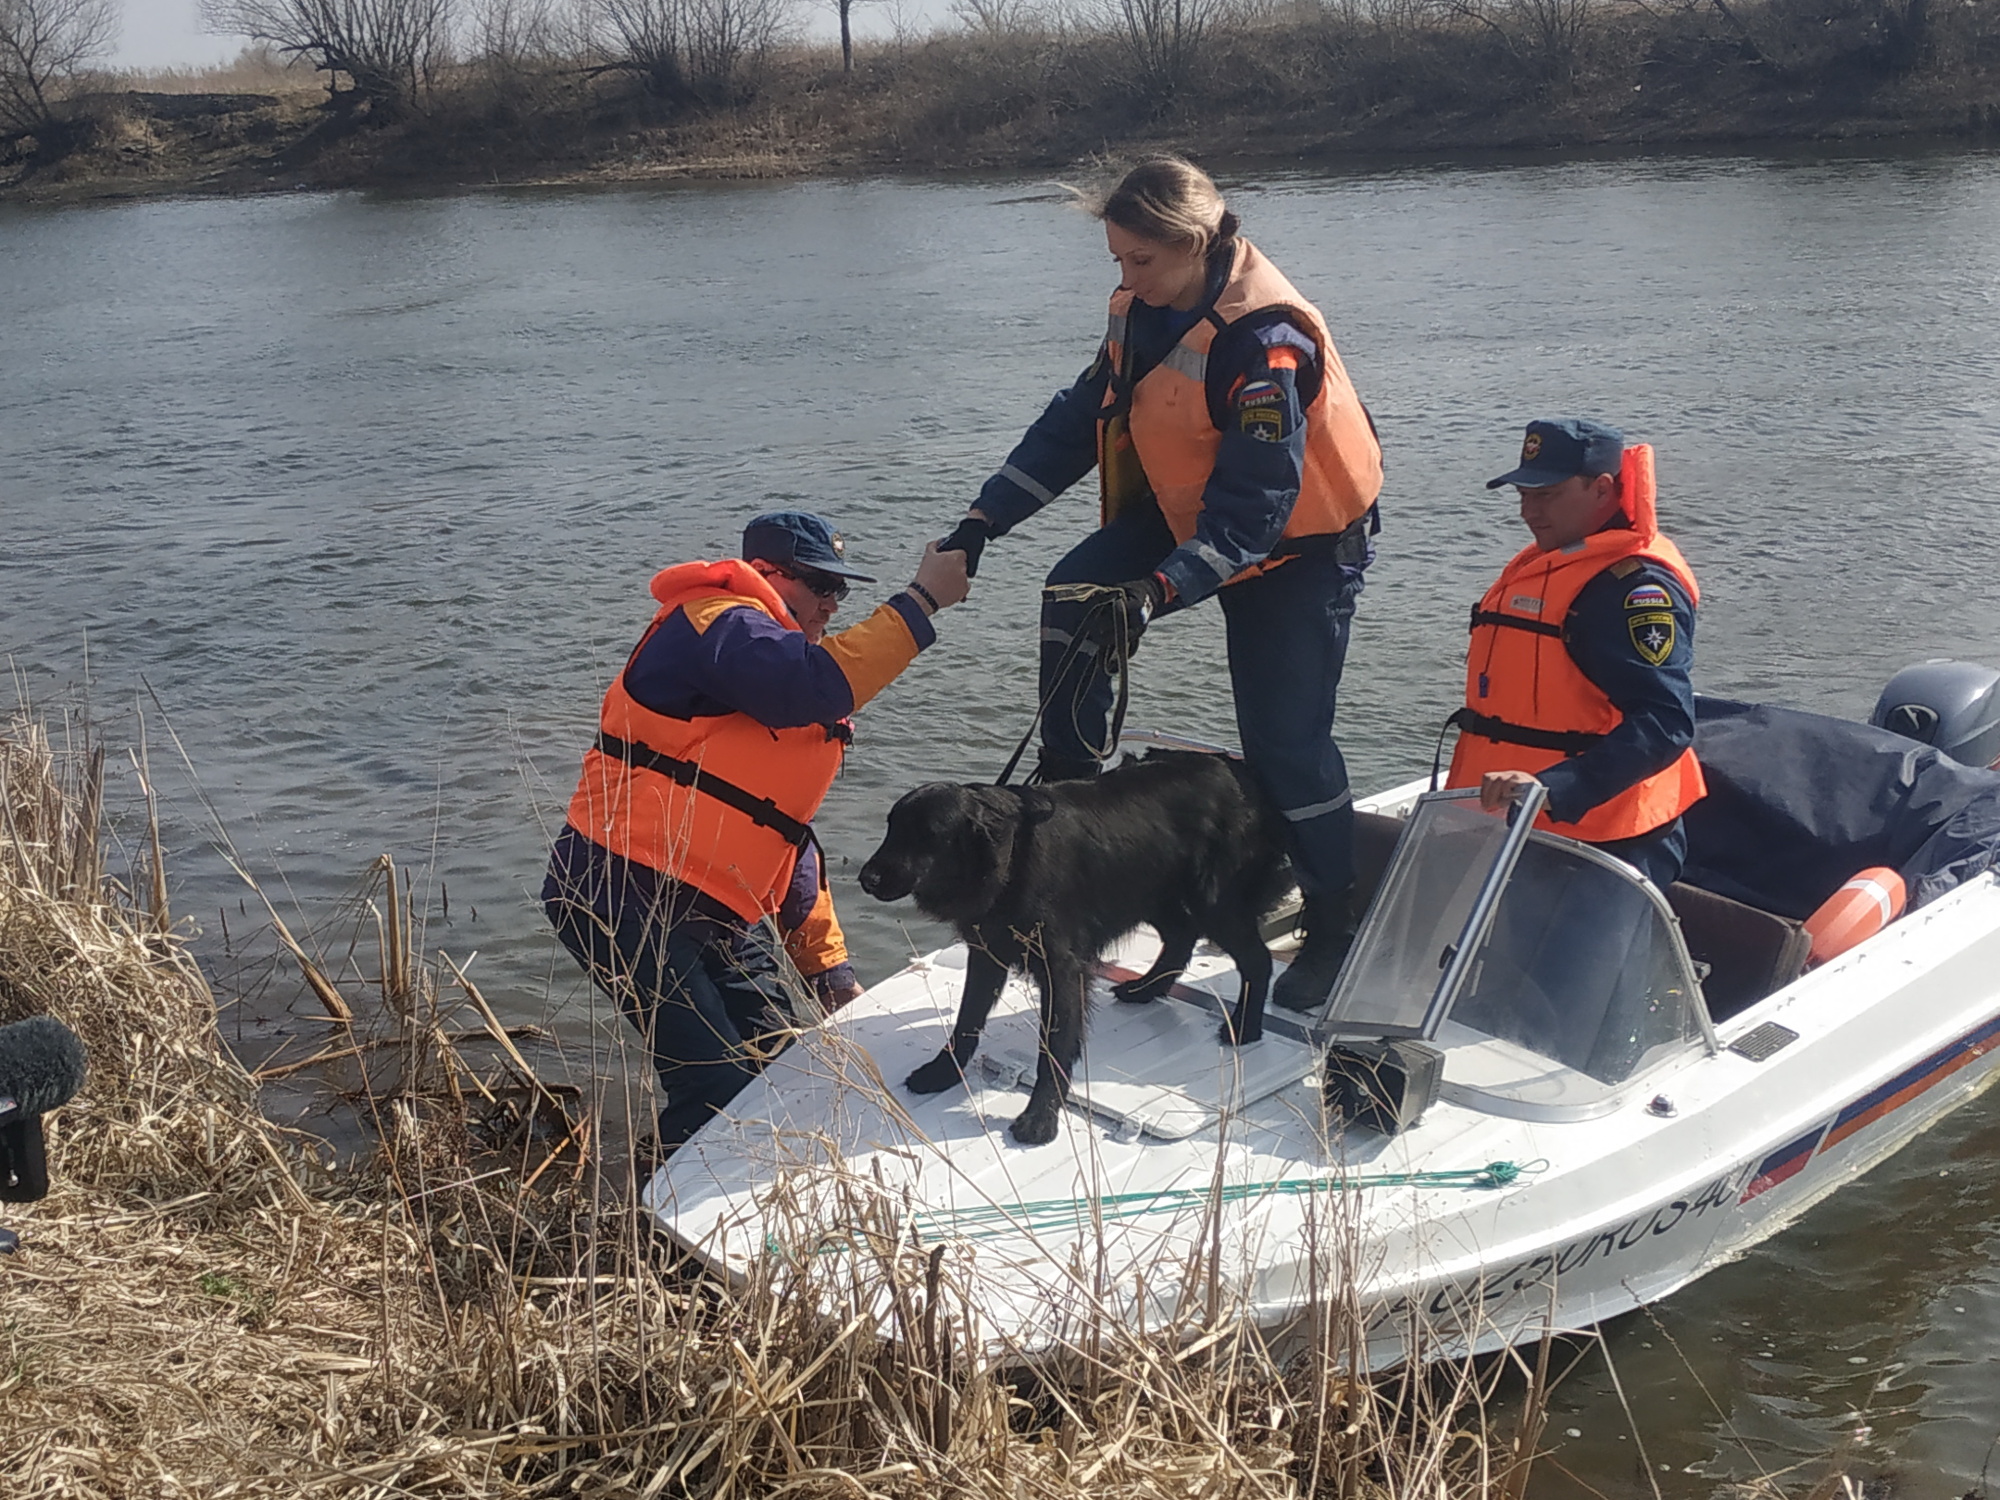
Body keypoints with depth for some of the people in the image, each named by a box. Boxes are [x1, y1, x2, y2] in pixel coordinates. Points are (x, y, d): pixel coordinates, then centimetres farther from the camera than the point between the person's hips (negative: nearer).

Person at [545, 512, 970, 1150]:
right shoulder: (720, 625, -9)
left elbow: (790, 834, 25)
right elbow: (818, 682, -30)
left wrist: (830, 966, 20)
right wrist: (922, 599, -23)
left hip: (714, 910, 10)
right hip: (626, 894, -10)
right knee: (718, 1088, -16)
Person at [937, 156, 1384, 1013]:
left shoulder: (1266, 339, -31)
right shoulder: (1144, 312, -5)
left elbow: (1256, 502, -33)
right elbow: (1076, 422, 1)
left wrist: (1163, 589, -44)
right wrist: (983, 521, -6)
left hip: (1301, 542, -7)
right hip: (1187, 510, 7)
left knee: (1286, 740, -6)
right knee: (1075, 593, -15)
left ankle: (1333, 928, 11)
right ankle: (1069, 783, 1)